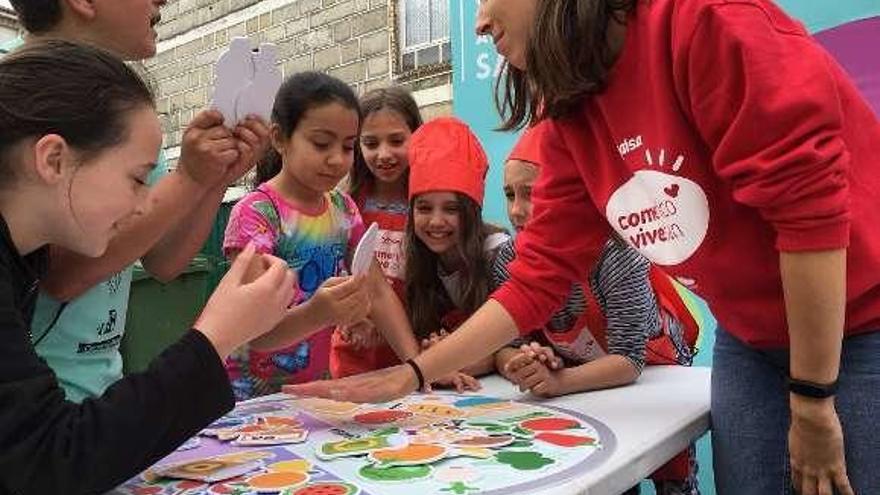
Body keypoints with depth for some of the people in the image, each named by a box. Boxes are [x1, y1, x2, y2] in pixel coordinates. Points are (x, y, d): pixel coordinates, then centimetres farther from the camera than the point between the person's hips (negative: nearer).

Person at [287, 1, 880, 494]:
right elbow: (537, 277, -1)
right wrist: (409, 375, -4)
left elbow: (809, 198, -24)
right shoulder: (570, 119, -1)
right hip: (753, 343, 6)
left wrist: (813, 401, -17)